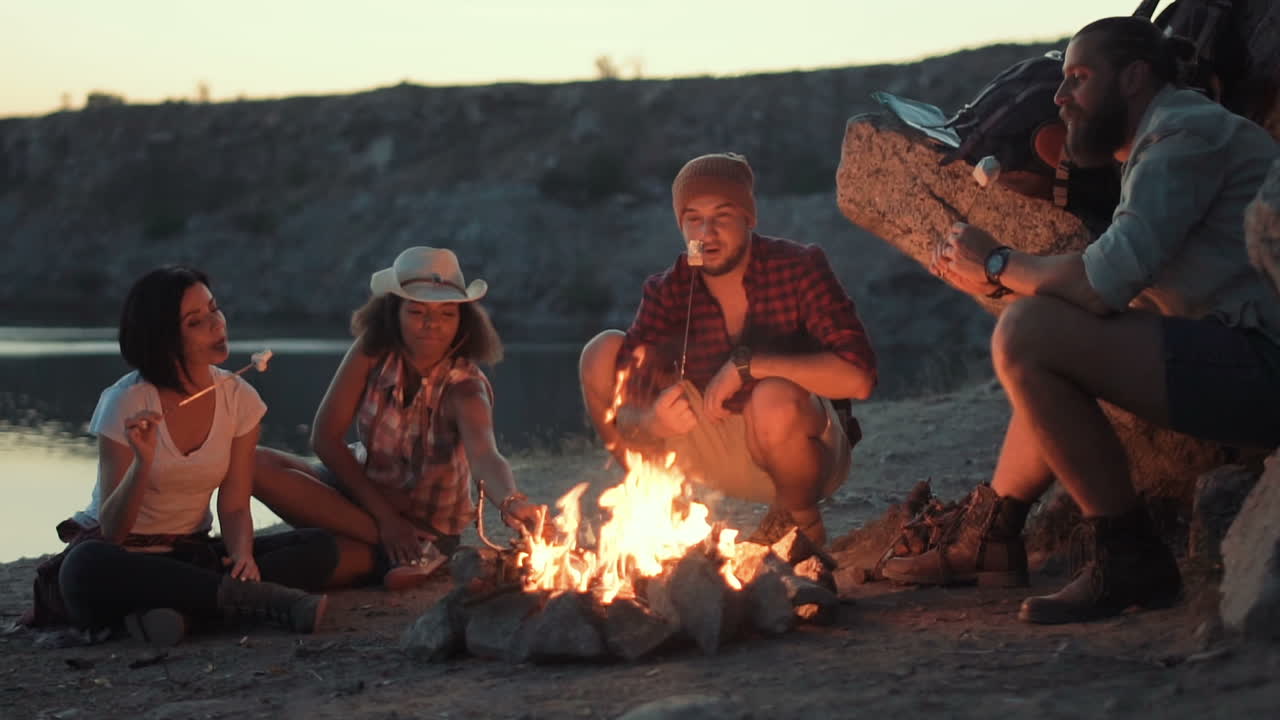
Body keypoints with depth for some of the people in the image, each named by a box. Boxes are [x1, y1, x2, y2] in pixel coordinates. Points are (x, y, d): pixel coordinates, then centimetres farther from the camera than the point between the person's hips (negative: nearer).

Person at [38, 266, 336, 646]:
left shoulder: (239, 399, -2)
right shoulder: (126, 403, -13)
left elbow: (234, 507, 0)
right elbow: (112, 531, -14)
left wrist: (242, 553, -23)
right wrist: (143, 462, -33)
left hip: (190, 554, 4)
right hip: (125, 558, -4)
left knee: (319, 548, -18)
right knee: (88, 567, -41)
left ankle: (171, 606, -33)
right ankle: (262, 598, -37)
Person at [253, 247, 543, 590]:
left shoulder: (464, 388, -24)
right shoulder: (373, 353, -15)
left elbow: (484, 457, -43)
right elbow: (325, 437, -13)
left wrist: (512, 502, -67)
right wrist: (384, 516, -20)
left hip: (425, 525, -6)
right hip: (363, 489, 6)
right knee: (257, 464, -24)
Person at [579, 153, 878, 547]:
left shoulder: (798, 268, -18)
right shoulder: (668, 292, -9)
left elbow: (858, 378, -30)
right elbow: (625, 418, -13)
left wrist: (745, 364, -33)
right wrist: (651, 425, -37)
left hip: (805, 451, -3)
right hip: (718, 452, 4)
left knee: (774, 398, -39)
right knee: (602, 353, -12)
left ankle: (801, 517, -8)